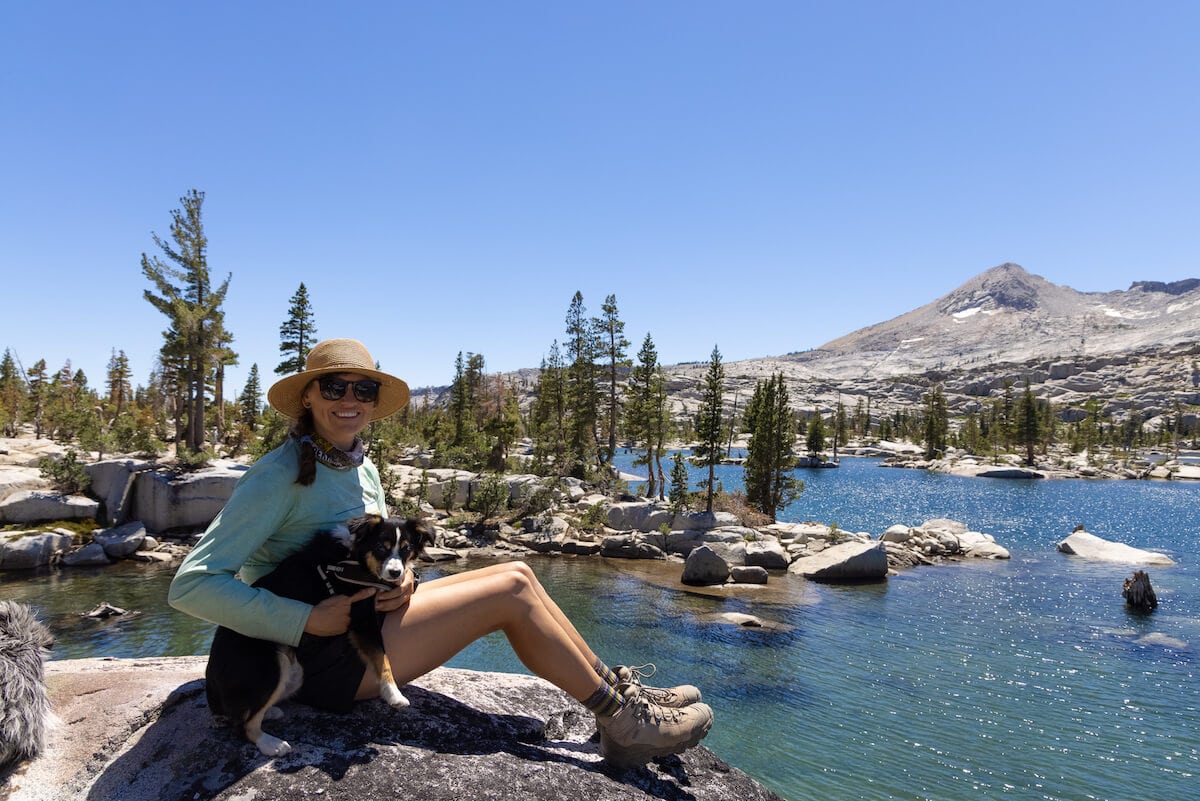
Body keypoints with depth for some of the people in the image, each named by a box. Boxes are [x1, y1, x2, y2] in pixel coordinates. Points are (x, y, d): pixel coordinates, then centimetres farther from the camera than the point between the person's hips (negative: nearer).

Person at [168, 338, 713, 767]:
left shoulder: (363, 469, 9)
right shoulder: (280, 476, -16)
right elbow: (191, 586, -20)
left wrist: (399, 585, -7)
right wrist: (310, 620, -25)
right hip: (323, 657, -8)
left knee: (517, 574, -5)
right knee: (511, 591, -14)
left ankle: (614, 688, 2)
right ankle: (622, 723, -4)